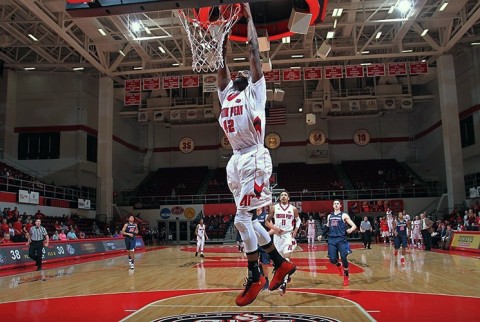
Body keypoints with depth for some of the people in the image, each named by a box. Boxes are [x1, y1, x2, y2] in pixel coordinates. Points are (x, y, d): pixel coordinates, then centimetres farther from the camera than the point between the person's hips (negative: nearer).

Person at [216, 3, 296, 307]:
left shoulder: (255, 91, 6)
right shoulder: (227, 94, 22)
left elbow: (254, 50, 3)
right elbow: (221, 62, 22)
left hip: (254, 159, -8)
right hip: (237, 159, 8)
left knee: (242, 219, -9)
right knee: (247, 219, 10)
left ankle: (255, 276, 6)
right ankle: (281, 264, 23)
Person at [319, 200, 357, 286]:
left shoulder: (344, 215, 1)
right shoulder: (329, 216, 15)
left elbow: (354, 226, -3)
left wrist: (350, 230, -23)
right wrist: (323, 234, 15)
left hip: (341, 239, -4)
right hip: (332, 240, 4)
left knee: (343, 258, -11)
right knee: (332, 260, -4)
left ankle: (346, 278, 7)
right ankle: (339, 265, 33)